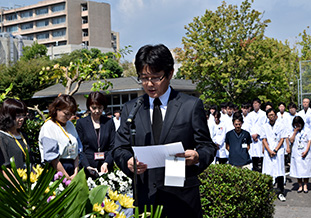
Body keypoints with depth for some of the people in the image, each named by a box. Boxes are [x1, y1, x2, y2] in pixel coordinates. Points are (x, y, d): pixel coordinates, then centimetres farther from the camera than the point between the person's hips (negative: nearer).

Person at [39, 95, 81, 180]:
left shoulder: (70, 125, 14)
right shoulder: (48, 127, -7)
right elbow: (53, 158, -11)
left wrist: (76, 171, 0)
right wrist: (67, 178, -11)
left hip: (72, 168, 5)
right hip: (56, 170, -5)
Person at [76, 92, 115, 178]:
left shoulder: (109, 122, 10)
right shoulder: (81, 123, 6)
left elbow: (112, 146, 6)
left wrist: (106, 163, -10)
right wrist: (87, 166, -12)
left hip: (106, 167, 1)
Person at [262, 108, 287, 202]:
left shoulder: (280, 125, 3)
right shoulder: (265, 126, 8)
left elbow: (282, 139, 1)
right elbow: (264, 140, 7)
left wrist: (275, 150, -7)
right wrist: (270, 151, -6)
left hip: (278, 151, -1)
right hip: (268, 151, 2)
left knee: (279, 172, -4)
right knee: (267, 172, -2)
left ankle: (280, 192, 4)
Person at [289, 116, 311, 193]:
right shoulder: (293, 131, 7)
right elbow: (291, 140, -4)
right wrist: (295, 132, -9)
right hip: (296, 153, 2)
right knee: (298, 170, 3)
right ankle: (300, 186, 11)